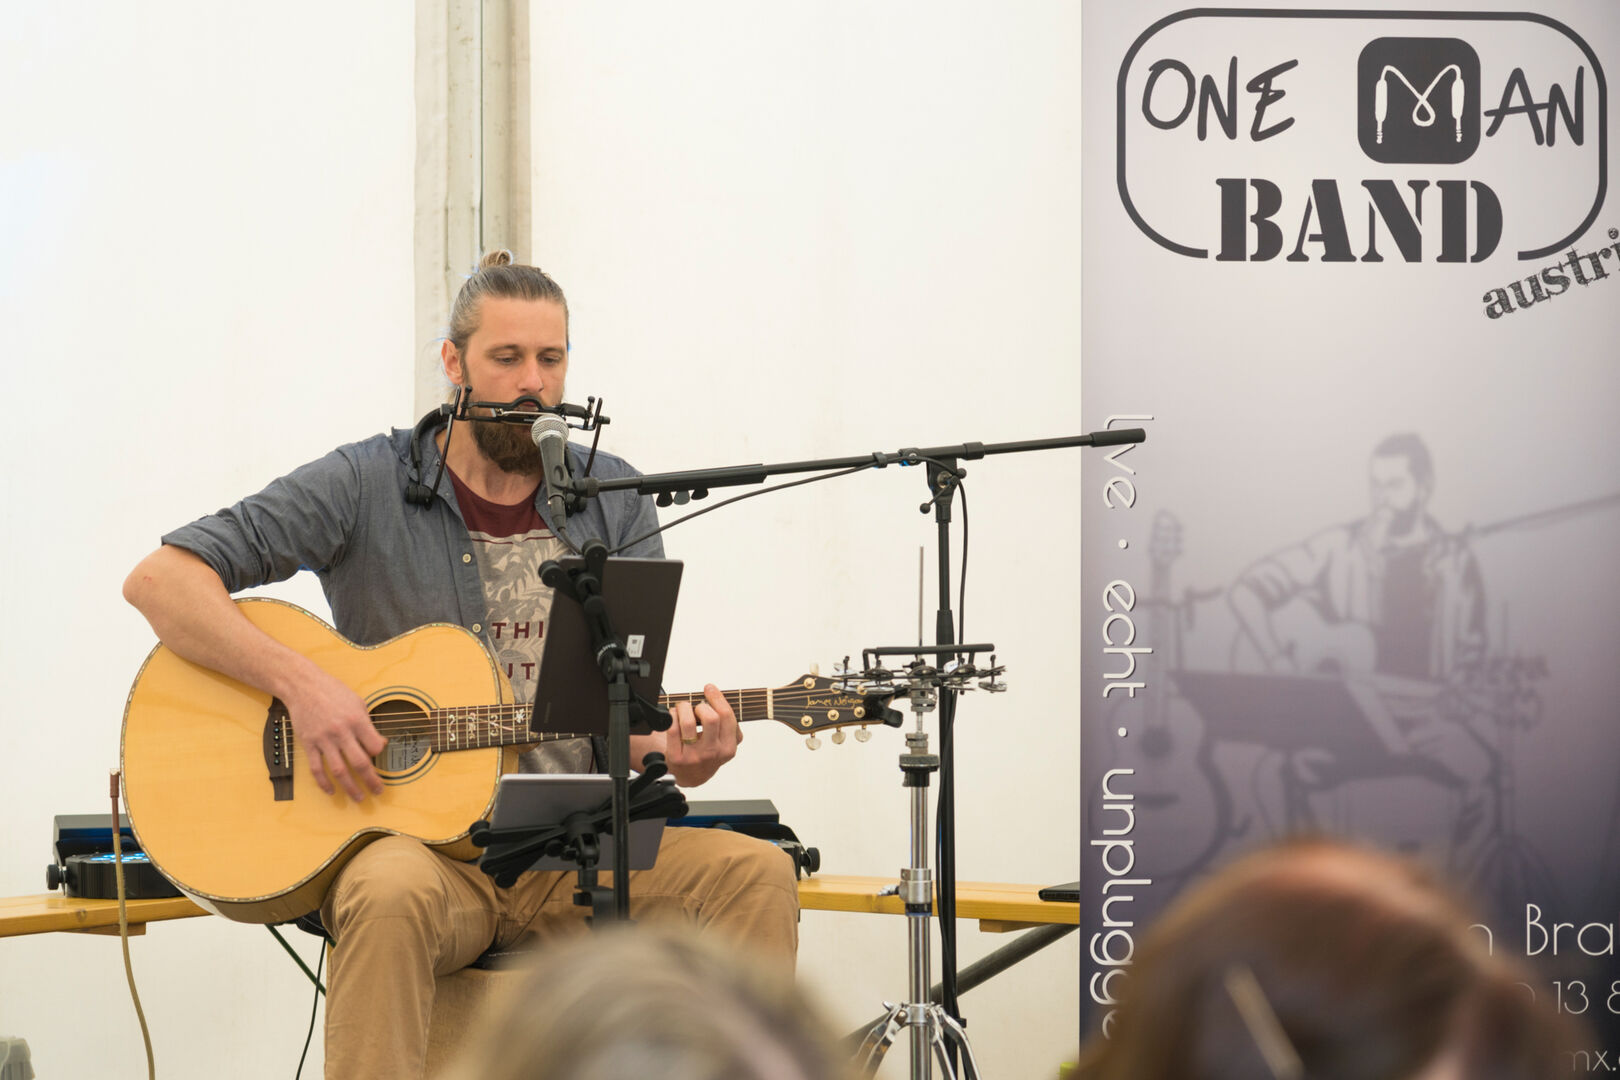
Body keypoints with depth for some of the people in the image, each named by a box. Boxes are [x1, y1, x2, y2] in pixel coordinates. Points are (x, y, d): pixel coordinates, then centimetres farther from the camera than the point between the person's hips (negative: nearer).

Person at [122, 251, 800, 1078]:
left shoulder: (611, 504, 11)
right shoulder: (365, 485, -1)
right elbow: (159, 581, -6)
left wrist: (679, 752, -15)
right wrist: (300, 684, -20)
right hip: (418, 839, -4)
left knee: (757, 874, -20)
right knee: (391, 893, -39)